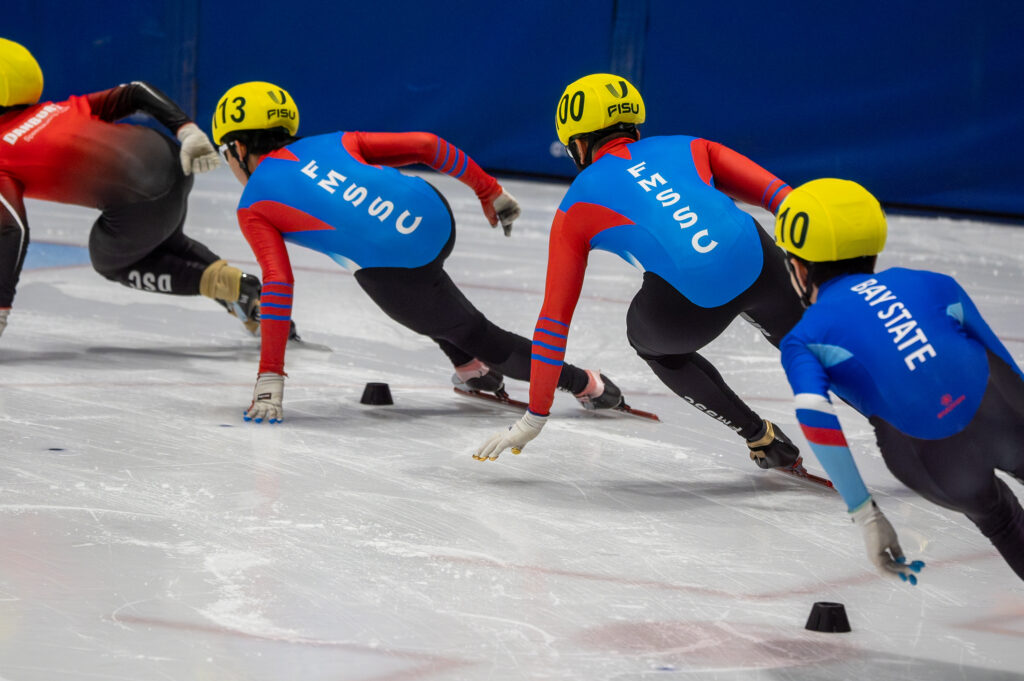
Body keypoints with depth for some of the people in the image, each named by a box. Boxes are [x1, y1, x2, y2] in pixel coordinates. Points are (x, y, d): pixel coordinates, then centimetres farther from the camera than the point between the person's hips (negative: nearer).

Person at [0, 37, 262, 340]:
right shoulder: (61, 110, 23)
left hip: (140, 203, -8)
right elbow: (135, 93, 15)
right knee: (166, 244, 38)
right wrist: (187, 132, 7)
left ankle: (232, 286, 7)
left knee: (110, 261, 25)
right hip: (172, 162, 8)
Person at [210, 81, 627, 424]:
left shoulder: (254, 207, 8)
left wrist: (269, 379, -5)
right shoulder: (332, 144, 22)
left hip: (396, 274, -6)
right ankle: (476, 371, 42)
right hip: (434, 215, 6)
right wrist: (490, 191, 26)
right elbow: (424, 145, 15)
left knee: (476, 336, 17)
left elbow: (278, 285, -4)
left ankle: (584, 384, 25)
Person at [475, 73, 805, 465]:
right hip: (756, 259, 3)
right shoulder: (687, 148, 28)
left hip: (685, 303, -2)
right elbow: (771, 189, 14)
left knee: (649, 340, 33)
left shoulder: (578, 203, 24)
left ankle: (762, 439, 28)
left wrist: (535, 417, 30)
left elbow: (555, 316, 25)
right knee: (794, 334, 36)